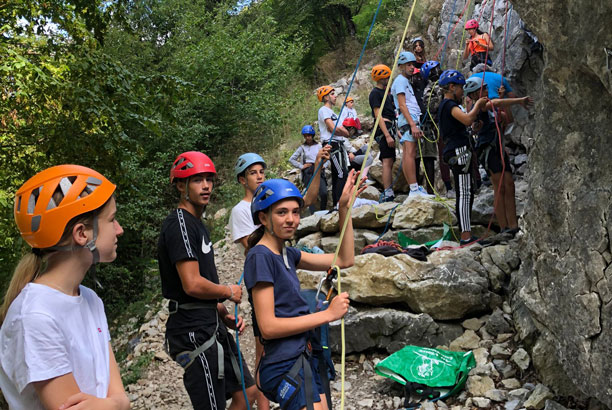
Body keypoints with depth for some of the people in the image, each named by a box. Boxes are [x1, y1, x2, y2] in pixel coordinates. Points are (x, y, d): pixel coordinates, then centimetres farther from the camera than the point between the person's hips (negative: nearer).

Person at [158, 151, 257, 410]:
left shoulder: (197, 224, 16)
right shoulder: (180, 224, -16)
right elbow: (192, 285, -24)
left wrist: (225, 316, 8)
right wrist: (229, 292, -8)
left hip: (211, 327, 10)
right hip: (194, 332, -10)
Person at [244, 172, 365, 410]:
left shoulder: (286, 254, 10)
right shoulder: (260, 256, -14)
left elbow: (344, 260, 14)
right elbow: (268, 326, -19)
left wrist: (344, 208, 7)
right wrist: (328, 314, -15)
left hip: (304, 360, 9)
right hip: (286, 366, -9)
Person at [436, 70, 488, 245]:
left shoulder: (445, 105, 22)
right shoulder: (449, 104, -10)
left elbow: (465, 121, 28)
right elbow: (468, 120, -26)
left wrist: (477, 108, 16)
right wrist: (478, 105, -9)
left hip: (454, 151, 11)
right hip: (459, 151, -11)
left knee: (468, 193, 14)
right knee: (464, 193, -11)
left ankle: (466, 232, 18)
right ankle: (466, 235, -11)